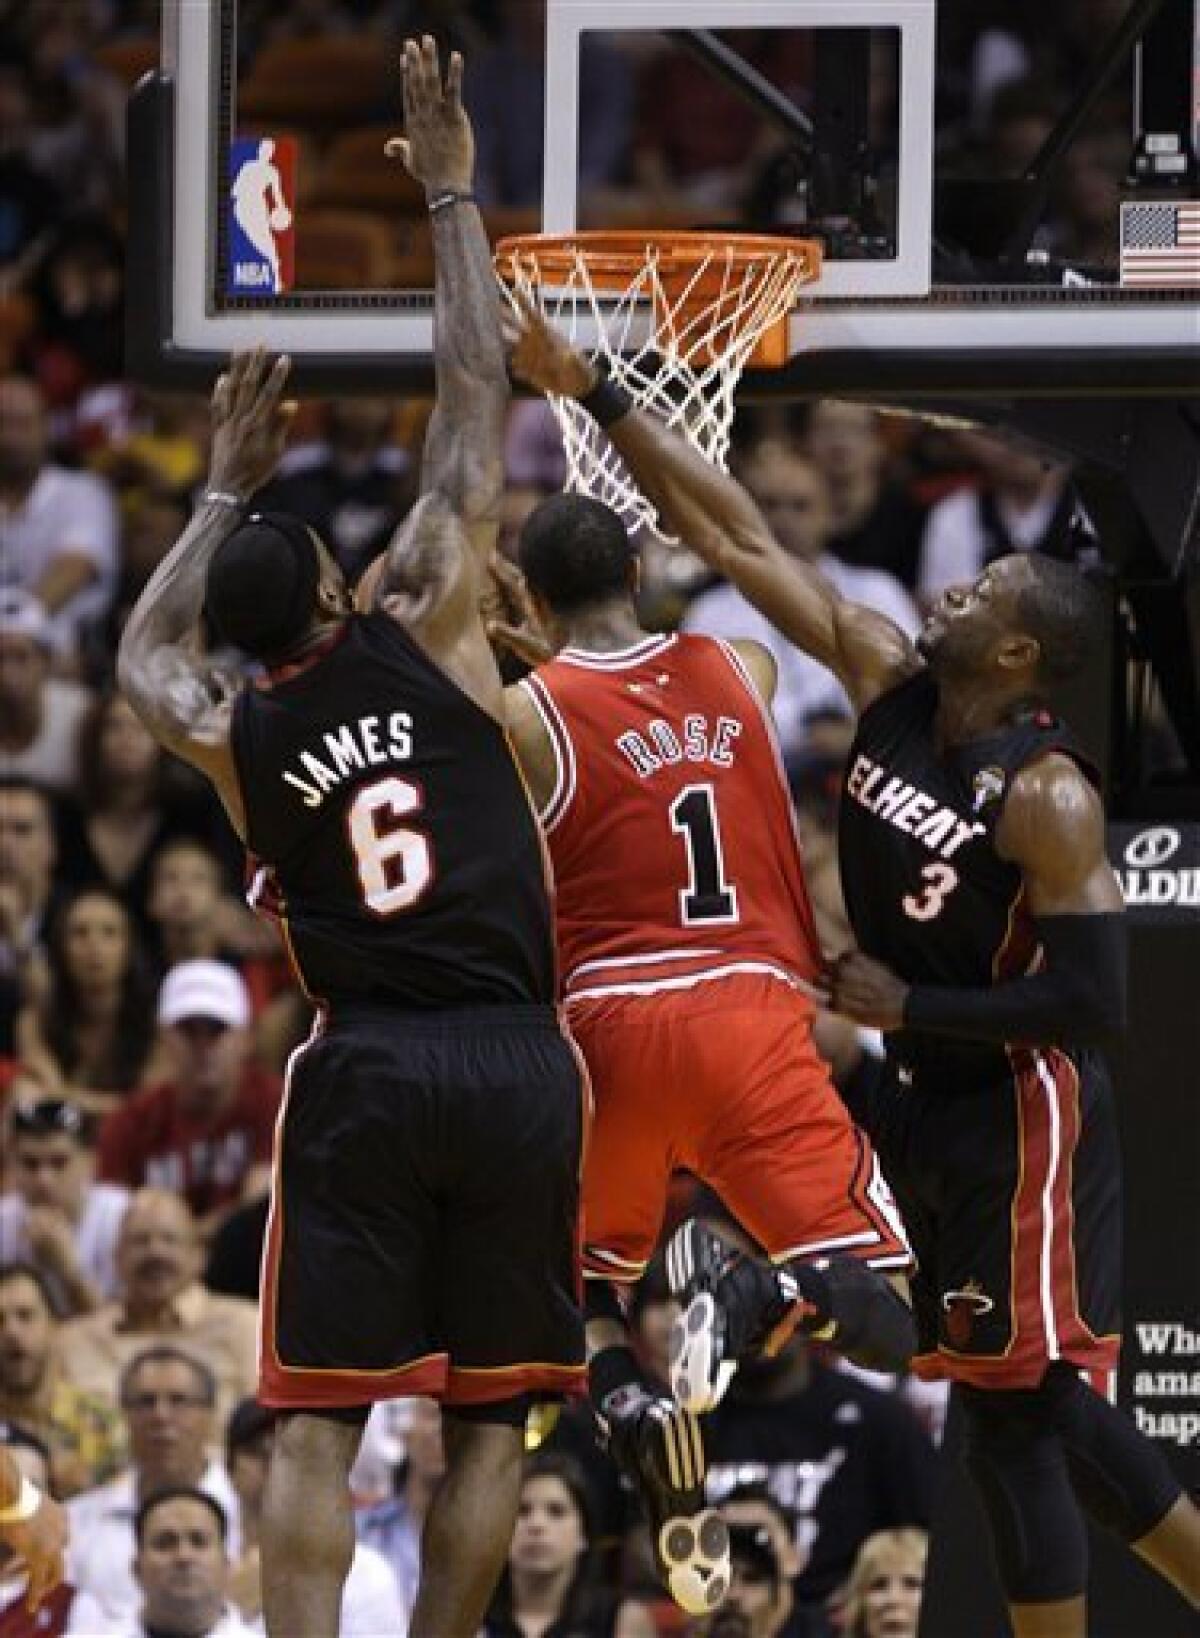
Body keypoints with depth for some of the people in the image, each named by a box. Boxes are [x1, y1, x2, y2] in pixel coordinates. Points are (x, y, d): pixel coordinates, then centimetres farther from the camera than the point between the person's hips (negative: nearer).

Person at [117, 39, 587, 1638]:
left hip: (363, 1070, 0)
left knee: (316, 1418, 0)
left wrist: (226, 489, 35)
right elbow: (474, 415, 8)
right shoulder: (426, 636, 0)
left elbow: (143, 651, 32)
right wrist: (451, 197, 16)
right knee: (489, 1417, 8)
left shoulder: (228, 735, 5)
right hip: (517, 1063, 0)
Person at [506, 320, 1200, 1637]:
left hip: (1020, 1116, -8)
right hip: (927, 1099, 8)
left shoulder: (1047, 799, -21)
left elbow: (1090, 1000, -23)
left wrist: (909, 1006, -19)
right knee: (1035, 1404, 14)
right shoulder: (887, 678, -1)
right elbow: (735, 540, 0)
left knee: (1015, 1417, -5)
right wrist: (597, 396, -3)